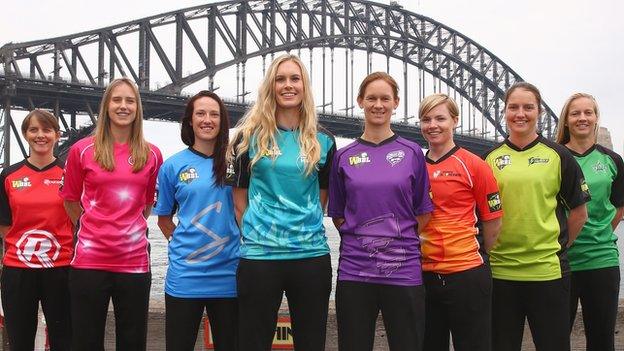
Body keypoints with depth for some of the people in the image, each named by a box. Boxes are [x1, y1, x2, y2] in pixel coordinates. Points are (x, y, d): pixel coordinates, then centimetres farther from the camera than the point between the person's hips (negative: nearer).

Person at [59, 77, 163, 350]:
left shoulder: (151, 154, 5)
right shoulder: (82, 150, 0)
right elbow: (71, 200, 10)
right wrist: (94, 229, 10)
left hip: (135, 263, 2)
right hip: (90, 261, -2)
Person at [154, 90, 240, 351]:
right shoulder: (173, 166, 2)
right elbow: (164, 219, 12)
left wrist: (242, 245, 0)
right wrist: (183, 244, 0)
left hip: (228, 275, 1)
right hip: (185, 276, 0)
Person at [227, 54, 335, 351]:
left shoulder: (323, 142, 7)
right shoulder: (250, 137, 2)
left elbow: (322, 197, 14)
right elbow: (240, 197, 5)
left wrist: (305, 226, 6)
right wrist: (255, 232, 2)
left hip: (312, 255, 2)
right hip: (258, 256, -1)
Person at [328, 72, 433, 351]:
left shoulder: (412, 153, 4)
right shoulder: (344, 156, 6)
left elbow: (423, 212, 7)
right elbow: (337, 214, 10)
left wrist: (399, 241, 2)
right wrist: (361, 240, 0)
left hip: (403, 270, -1)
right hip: (354, 270, 1)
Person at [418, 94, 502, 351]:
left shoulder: (473, 165, -5)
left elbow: (493, 221, 0)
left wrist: (478, 255, 8)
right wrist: (422, 252, 11)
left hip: (466, 273, -4)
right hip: (424, 274, 5)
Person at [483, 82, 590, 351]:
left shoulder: (557, 155, 1)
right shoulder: (490, 158, 6)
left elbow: (579, 211, 5)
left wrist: (558, 246, 5)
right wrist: (487, 249, 5)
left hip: (548, 270, -2)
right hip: (499, 271, 2)